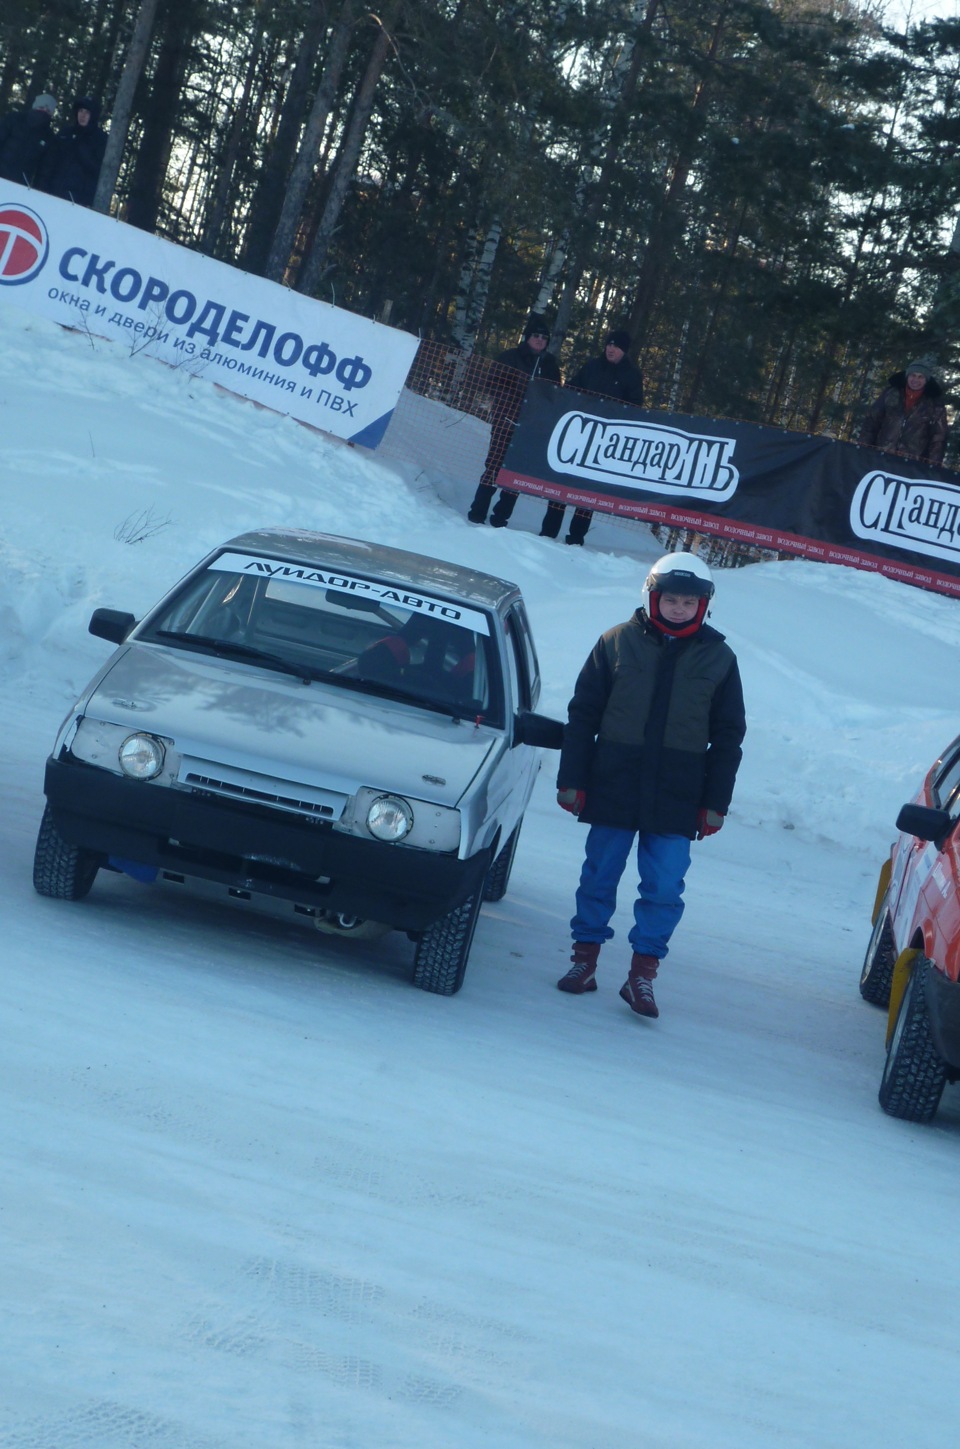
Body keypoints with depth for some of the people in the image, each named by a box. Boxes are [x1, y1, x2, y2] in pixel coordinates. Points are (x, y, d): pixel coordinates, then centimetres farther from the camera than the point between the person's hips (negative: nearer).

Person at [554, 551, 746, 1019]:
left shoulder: (718, 658, 4)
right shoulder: (618, 642, 1)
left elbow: (728, 737, 9)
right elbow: (583, 714, 4)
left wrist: (716, 803, 4)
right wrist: (572, 779, 0)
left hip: (677, 800, 0)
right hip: (614, 787, 0)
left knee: (664, 888, -3)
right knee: (600, 876, 7)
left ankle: (643, 973, 4)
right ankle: (585, 958, 19)